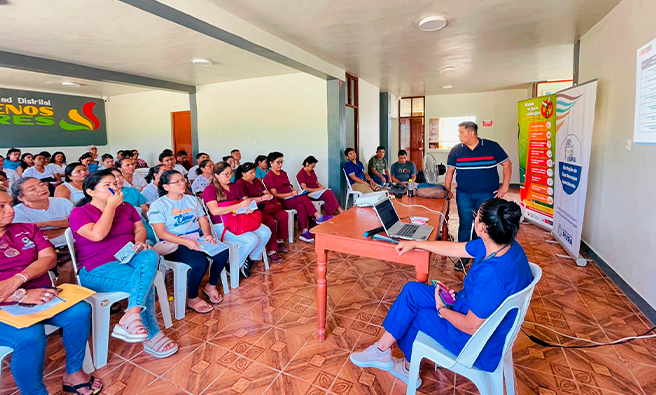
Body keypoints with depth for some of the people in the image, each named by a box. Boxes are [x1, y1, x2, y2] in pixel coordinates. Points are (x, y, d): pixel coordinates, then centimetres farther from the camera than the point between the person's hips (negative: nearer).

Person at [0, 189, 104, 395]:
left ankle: (73, 374, -2)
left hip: (39, 297, 4)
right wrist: (20, 295, -23)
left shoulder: (27, 230, 12)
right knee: (30, 336, -32)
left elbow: (49, 257, 0)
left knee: (80, 312, -21)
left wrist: (18, 280, -16)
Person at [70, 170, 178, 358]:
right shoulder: (79, 213, -1)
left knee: (150, 256, -33)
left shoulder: (126, 207, 16)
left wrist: (140, 242, -9)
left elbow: (140, 229, 14)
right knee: (146, 281, -30)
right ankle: (152, 336, -19)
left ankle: (131, 316, -38)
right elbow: (97, 235, -19)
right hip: (98, 269, -4)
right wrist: (111, 205, -13)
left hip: (128, 259, 5)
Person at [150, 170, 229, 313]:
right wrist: (186, 242, -22)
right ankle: (192, 299, -5)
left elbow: (203, 220, 14)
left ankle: (211, 286, 4)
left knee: (223, 253, -22)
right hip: (174, 245, -5)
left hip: (197, 239, 5)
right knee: (200, 262, -32)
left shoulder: (192, 199, 17)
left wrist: (207, 235, -8)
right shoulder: (158, 205, -1)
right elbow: (161, 233, -10)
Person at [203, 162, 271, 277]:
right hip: (221, 225, -7)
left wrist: (247, 208, -1)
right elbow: (215, 211, -19)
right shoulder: (210, 190, -6)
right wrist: (240, 205, -21)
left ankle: (251, 259, 6)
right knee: (252, 239, -27)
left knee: (266, 232, -12)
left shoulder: (234, 187, 18)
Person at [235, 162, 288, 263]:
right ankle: (271, 251, -26)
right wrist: (261, 198, -14)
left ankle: (280, 241, 2)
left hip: (265, 206, 8)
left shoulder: (256, 181, 22)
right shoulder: (240, 183, -4)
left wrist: (268, 194, 1)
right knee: (270, 221, -32)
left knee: (284, 215, -11)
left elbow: (266, 192, 25)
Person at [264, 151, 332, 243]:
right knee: (303, 197, -27)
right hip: (281, 202, -7)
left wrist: (294, 191, -1)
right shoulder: (269, 176, -6)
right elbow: (275, 195, -12)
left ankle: (305, 232, -31)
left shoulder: (283, 173, 18)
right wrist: (291, 194, -19)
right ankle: (318, 217, -20)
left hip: (290, 199, 7)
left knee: (301, 205, -26)